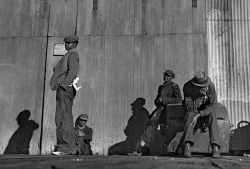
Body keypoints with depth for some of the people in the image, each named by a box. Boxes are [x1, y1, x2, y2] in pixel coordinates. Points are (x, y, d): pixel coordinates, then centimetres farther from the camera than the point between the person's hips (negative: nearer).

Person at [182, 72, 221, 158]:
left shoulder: (210, 86, -20)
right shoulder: (187, 87, -22)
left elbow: (212, 105, -18)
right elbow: (189, 107, -26)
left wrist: (198, 115, -28)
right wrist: (200, 96, -38)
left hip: (206, 110, 1)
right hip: (192, 110, -1)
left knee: (212, 115, -31)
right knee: (190, 115, -33)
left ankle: (215, 148, -37)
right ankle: (187, 146, -43)